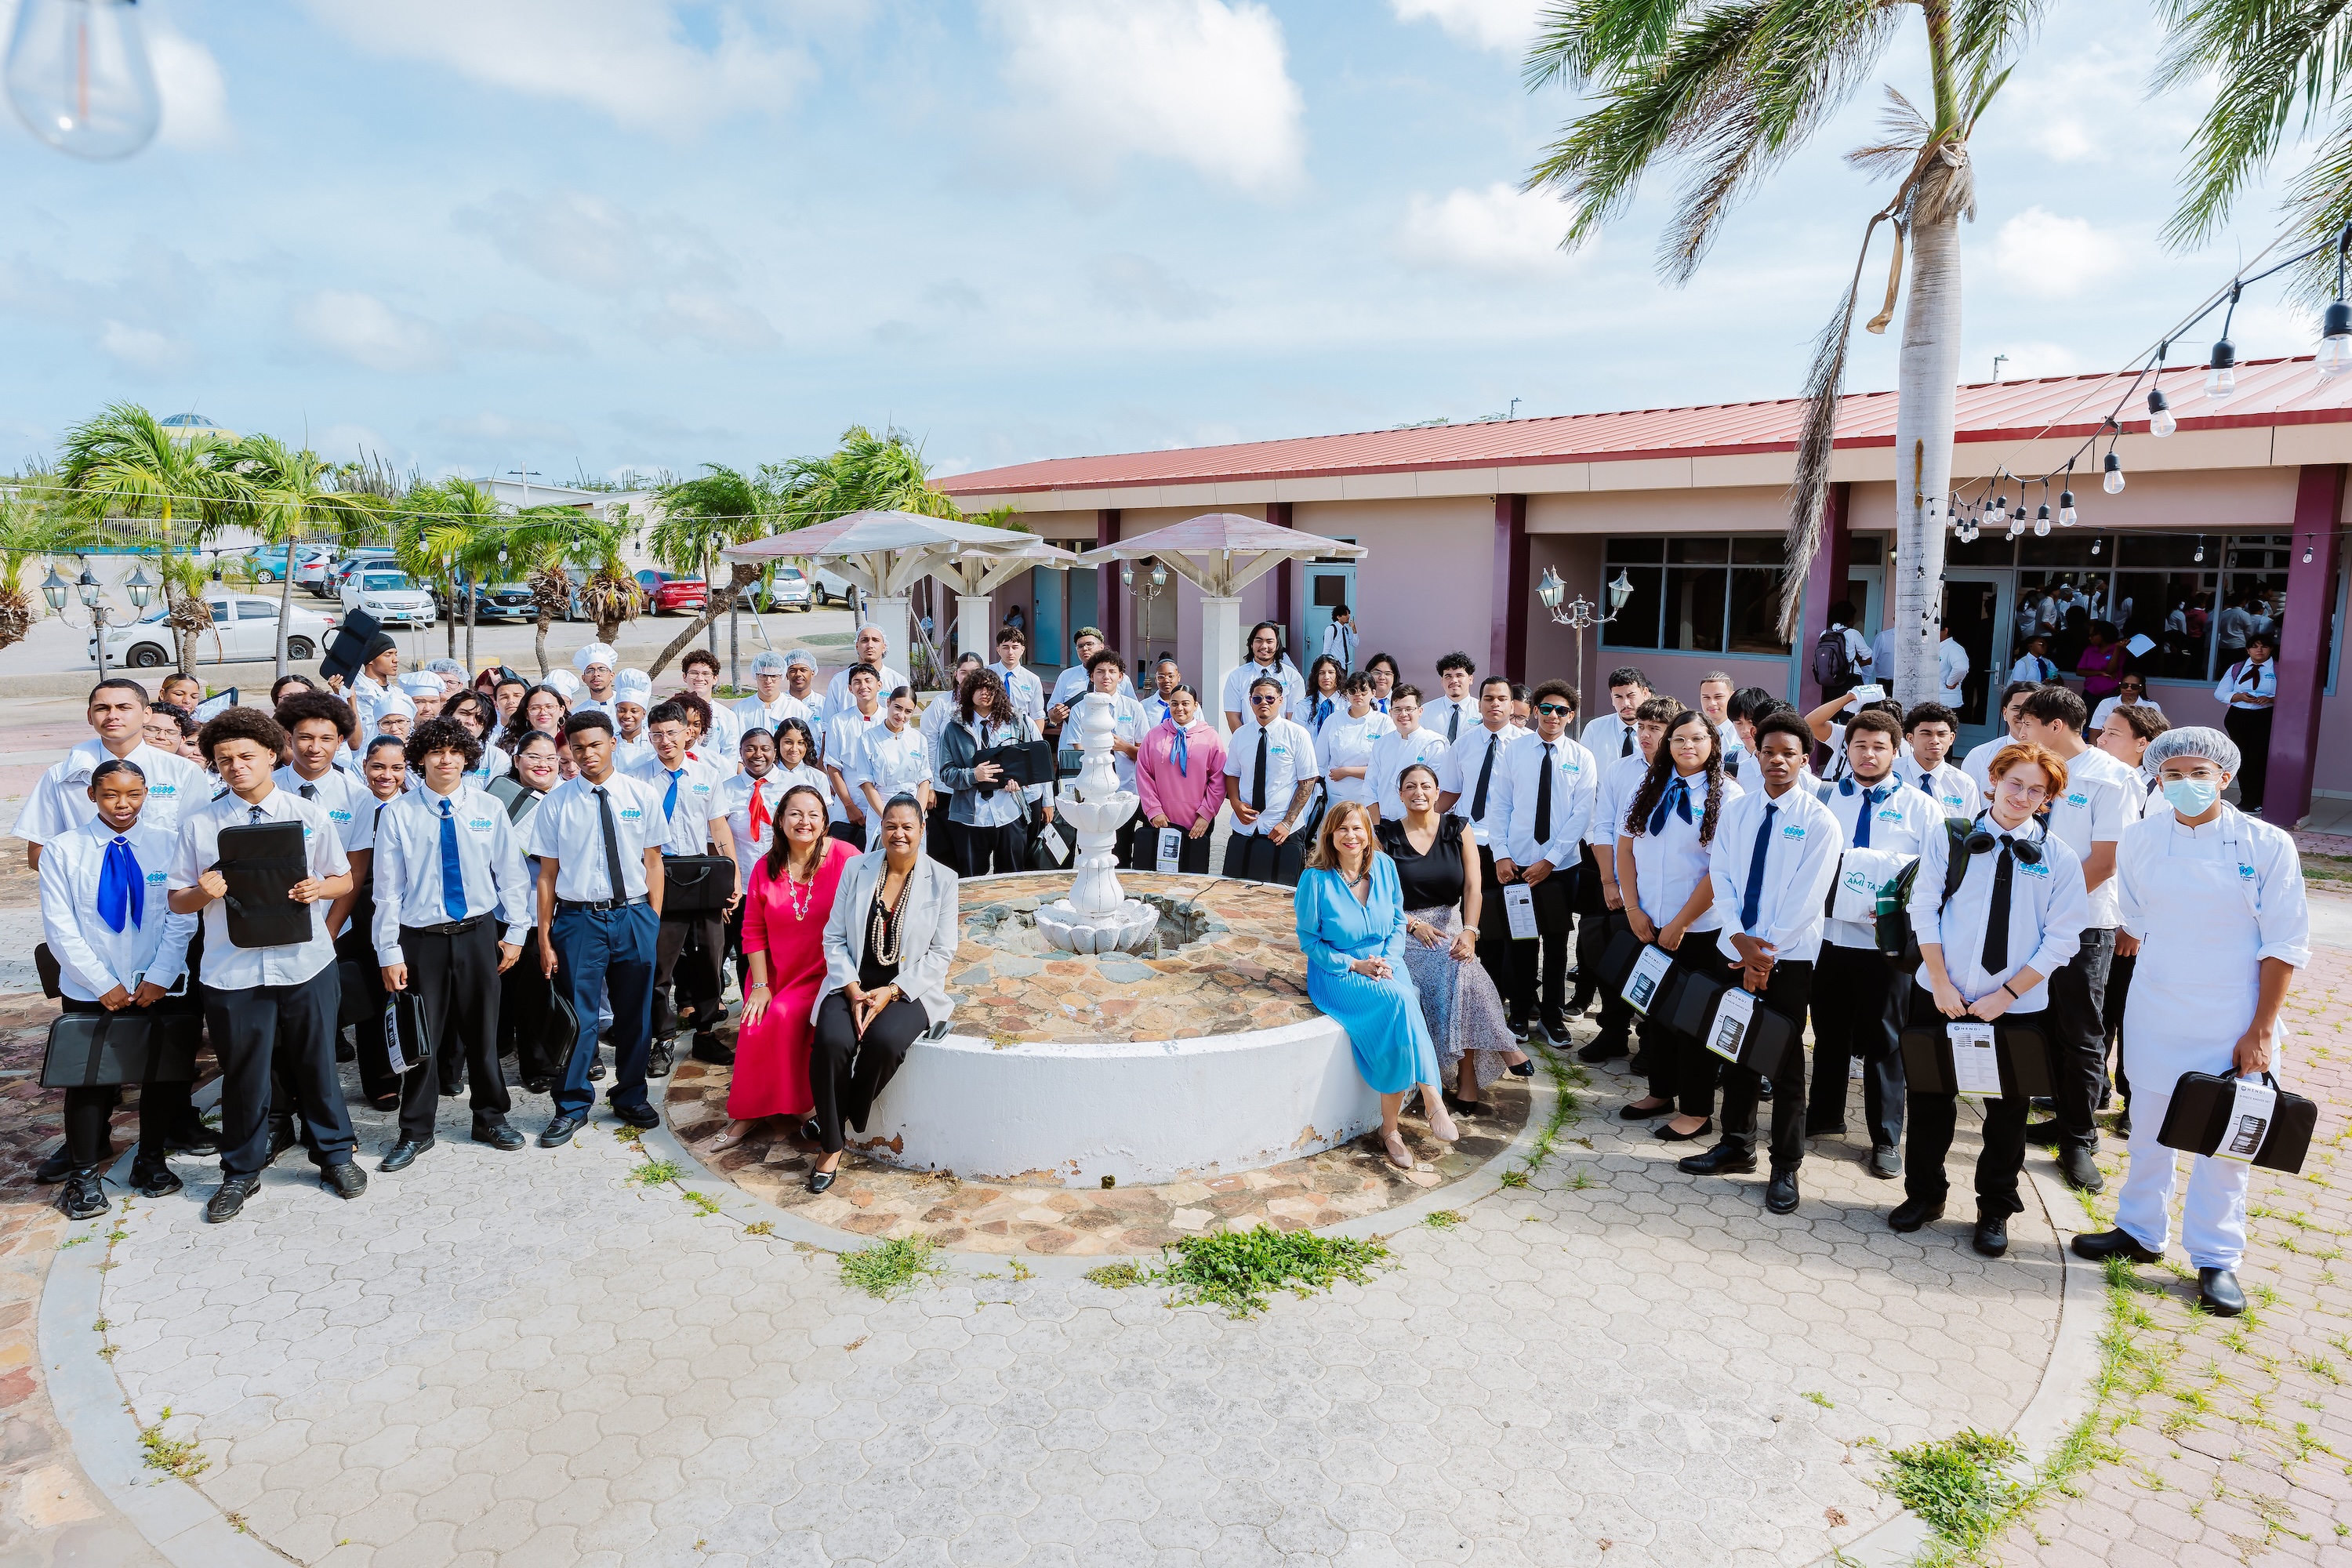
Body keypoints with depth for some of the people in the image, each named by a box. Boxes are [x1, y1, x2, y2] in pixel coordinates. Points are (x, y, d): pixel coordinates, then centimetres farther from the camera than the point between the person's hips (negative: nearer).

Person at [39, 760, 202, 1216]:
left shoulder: (168, 844, -2)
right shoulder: (63, 850, -3)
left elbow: (181, 918, -3)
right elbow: (60, 928, -5)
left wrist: (159, 977, -11)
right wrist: (103, 984, -10)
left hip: (161, 987, 1)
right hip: (90, 990, -1)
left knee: (160, 1073, 10)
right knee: (89, 1077, 6)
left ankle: (152, 1160, 28)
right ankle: (83, 1175, 21)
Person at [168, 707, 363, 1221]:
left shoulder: (310, 815, 2)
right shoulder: (199, 825, 2)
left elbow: (345, 880, 8)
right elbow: (177, 901, 6)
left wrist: (320, 889, -15)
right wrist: (204, 893, -16)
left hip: (305, 963, 0)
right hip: (232, 969, 0)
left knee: (315, 1063, 11)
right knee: (243, 1073, 9)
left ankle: (335, 1154, 28)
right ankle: (241, 1170, 27)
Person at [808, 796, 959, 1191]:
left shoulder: (943, 881, -1)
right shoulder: (856, 869, 4)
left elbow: (941, 953, -4)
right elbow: (834, 938, 3)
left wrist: (890, 992, -14)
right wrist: (853, 990, -12)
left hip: (909, 988, -1)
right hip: (854, 983, 2)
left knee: (884, 1040, -32)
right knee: (832, 1041, -28)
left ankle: (841, 1122, -3)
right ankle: (831, 1144, -9)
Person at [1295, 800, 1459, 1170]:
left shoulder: (1384, 866, 3)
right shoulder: (1316, 879, -9)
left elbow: (1398, 921, 12)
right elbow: (1309, 940, -3)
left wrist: (1388, 960, -7)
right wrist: (1355, 965, -13)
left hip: (1385, 965, 4)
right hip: (1337, 973, -3)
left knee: (1397, 1029, -29)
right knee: (1399, 1002, -33)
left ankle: (1390, 1127, -23)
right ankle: (1432, 1097, -27)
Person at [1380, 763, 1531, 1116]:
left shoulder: (1457, 829, 6)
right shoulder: (1386, 835, 2)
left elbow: (1472, 886, -4)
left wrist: (1469, 932, -19)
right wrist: (1414, 925, -15)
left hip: (1452, 926, 2)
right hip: (1404, 929, -2)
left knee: (1456, 969, -29)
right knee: (1456, 970, -30)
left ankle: (1467, 1078, -19)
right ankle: (1501, 1047, -17)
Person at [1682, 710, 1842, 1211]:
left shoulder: (1819, 821, -8)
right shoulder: (1735, 810, 4)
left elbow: (1807, 898, -12)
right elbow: (1721, 875, 1)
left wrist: (1766, 952, -14)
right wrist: (1739, 936, -12)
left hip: (1789, 958, -4)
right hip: (1734, 948, 4)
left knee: (1785, 1062, 4)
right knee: (1735, 1051, 13)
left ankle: (1785, 1169, 16)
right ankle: (1736, 1146, 29)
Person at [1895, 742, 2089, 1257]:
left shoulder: (2059, 857, -2)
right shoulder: (1950, 837, -1)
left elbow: (2061, 940, -4)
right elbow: (1924, 909, -2)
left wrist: (2005, 995, -11)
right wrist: (1940, 983, -9)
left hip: (2016, 1007, 0)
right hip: (1941, 996, 1)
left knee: (2007, 1109, 11)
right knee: (1929, 1098, 10)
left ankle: (1995, 1210, 28)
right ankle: (1923, 1195, 27)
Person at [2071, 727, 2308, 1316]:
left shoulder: (2268, 845, -10)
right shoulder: (2139, 839, -3)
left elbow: (2285, 946, -7)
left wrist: (2261, 1031, -10)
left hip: (2233, 1024, -2)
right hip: (2157, 1017, 2)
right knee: (2152, 1127, 14)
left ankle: (2216, 1259, 22)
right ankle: (2140, 1234, 30)